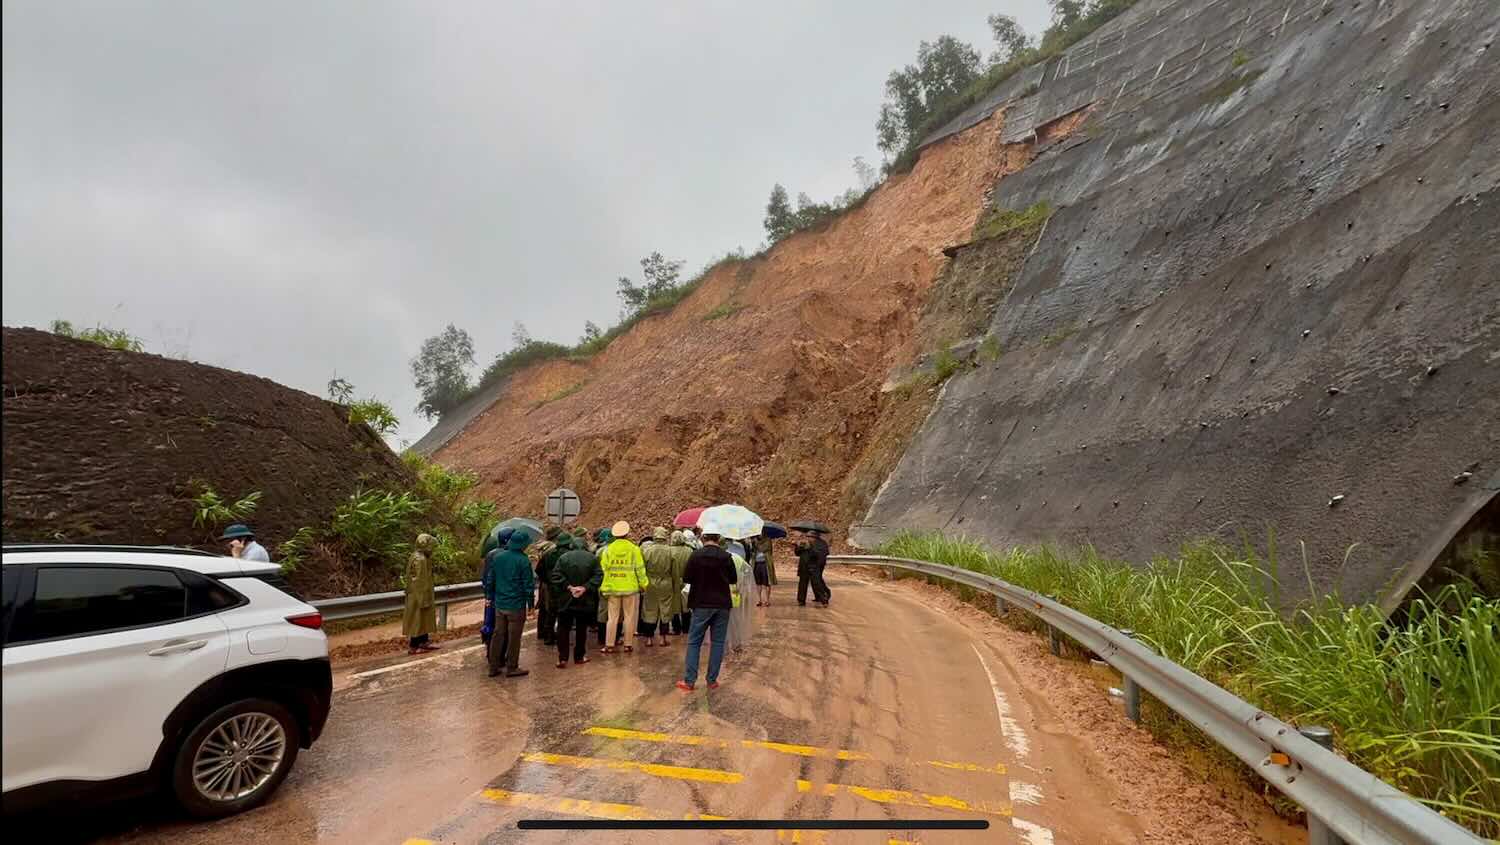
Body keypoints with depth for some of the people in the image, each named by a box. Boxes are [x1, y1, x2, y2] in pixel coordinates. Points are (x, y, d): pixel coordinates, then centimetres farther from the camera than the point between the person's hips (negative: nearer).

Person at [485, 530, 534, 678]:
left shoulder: (497, 557, 3)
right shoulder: (523, 561, -15)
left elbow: (490, 580, 11)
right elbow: (528, 585, -13)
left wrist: (489, 597, 22)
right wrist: (530, 605, -4)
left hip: (499, 604, 6)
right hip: (517, 606, -6)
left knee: (498, 635, 14)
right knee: (514, 637, 5)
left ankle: (493, 667, 20)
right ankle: (511, 668, 13)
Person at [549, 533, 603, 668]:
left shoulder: (563, 558, -8)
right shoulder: (592, 558, -5)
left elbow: (555, 576, -13)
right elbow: (598, 576, -10)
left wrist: (568, 587, -11)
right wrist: (585, 587, -12)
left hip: (566, 600, -1)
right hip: (585, 601, 1)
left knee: (563, 629, 8)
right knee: (581, 629, 14)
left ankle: (563, 658, 3)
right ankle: (579, 657, 19)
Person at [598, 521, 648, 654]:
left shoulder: (608, 549, 0)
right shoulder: (634, 549, -6)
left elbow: (603, 569, 0)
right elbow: (640, 569, -5)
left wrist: (604, 588, 5)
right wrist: (643, 584, 7)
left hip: (613, 588, 2)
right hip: (630, 588, -2)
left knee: (612, 617, 9)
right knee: (629, 617, 8)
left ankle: (609, 645, 10)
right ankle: (628, 645, 12)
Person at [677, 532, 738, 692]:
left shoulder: (696, 556, -11)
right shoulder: (726, 557, -5)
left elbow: (686, 578, -6)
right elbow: (733, 579, 6)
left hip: (702, 604, -1)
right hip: (722, 605, 2)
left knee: (694, 642, 7)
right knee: (718, 642, 10)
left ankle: (689, 681, 7)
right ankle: (712, 680, 13)